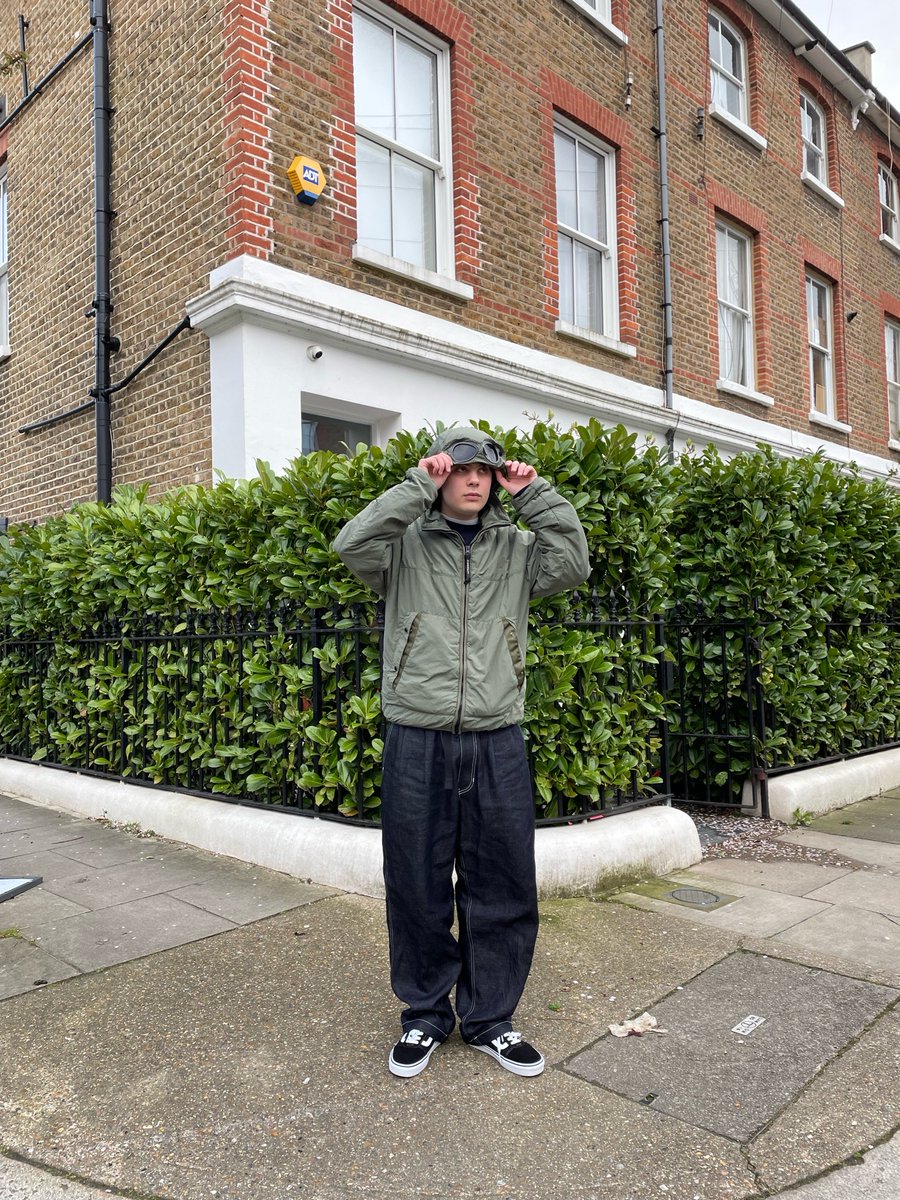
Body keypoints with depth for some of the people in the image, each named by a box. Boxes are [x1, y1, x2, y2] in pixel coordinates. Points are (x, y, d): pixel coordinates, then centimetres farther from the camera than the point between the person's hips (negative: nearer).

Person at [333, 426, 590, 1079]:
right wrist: (416, 487, -16)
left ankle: (489, 1018, 31)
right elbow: (352, 545, -15)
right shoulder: (407, 544, 3)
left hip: (497, 743, 2)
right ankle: (425, 1015, 32)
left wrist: (536, 495, -5)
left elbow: (573, 565, -4)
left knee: (503, 888, 10)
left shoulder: (516, 546, 10)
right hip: (417, 742, -2)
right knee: (418, 887, 10)